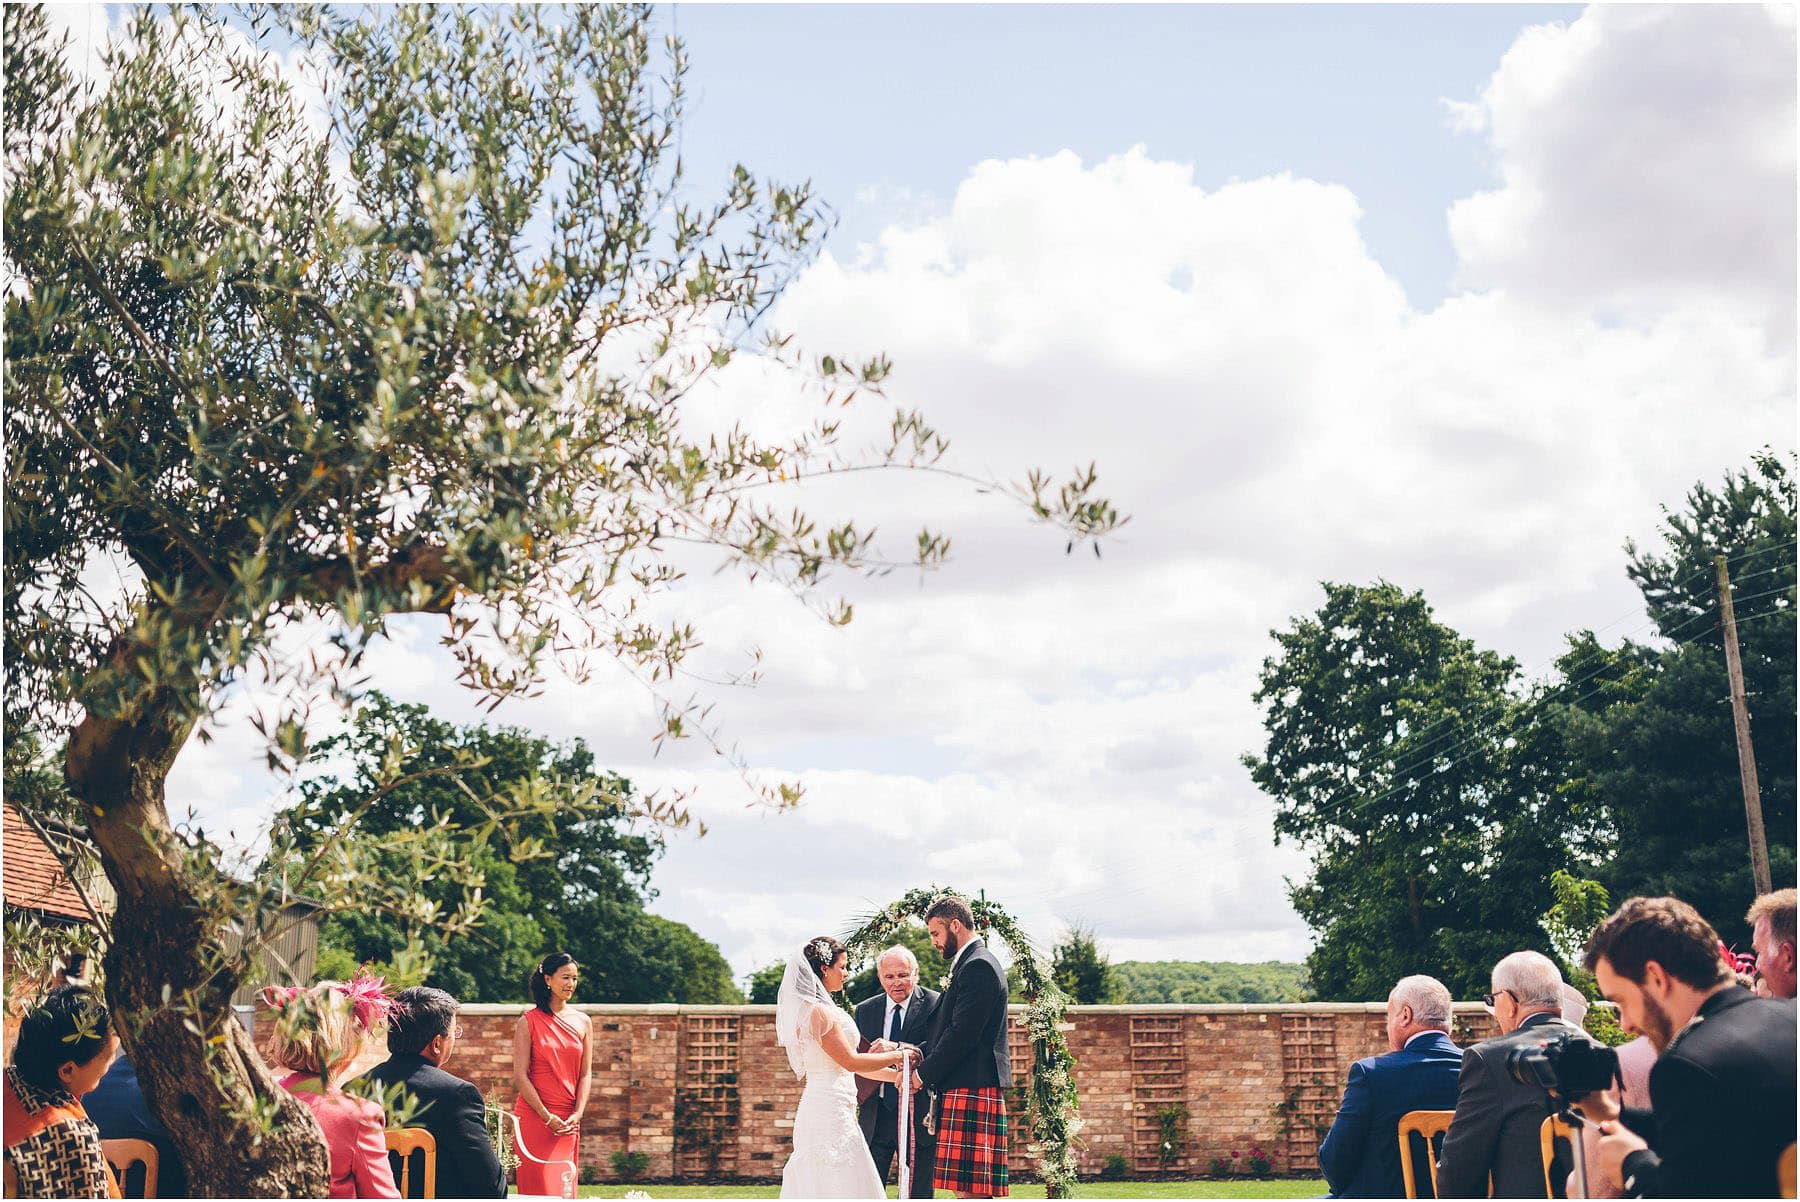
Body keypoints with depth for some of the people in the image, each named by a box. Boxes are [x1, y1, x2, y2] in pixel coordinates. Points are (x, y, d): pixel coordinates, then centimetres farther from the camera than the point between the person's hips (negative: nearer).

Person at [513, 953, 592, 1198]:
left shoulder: (583, 1022, 9)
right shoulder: (529, 1021, -2)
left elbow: (585, 1074, 8)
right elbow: (520, 1076, -6)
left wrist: (577, 1115, -6)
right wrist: (547, 1117, -12)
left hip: (569, 1120, 4)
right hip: (534, 1115, -4)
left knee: (564, 1186, 5)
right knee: (538, 1185, -5)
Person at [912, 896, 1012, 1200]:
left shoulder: (978, 966, -12)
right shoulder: (972, 964, 21)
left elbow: (963, 1034, -18)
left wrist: (924, 1073, -10)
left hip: (972, 1089, -10)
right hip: (962, 1090, 10)